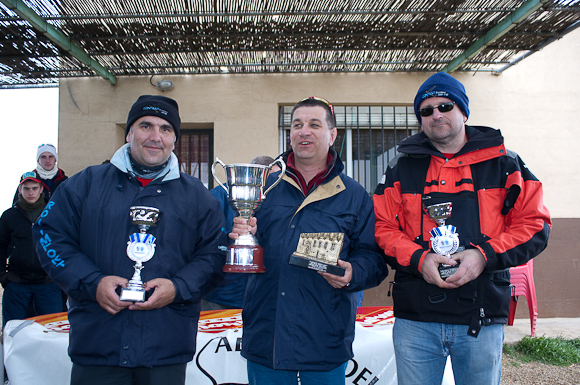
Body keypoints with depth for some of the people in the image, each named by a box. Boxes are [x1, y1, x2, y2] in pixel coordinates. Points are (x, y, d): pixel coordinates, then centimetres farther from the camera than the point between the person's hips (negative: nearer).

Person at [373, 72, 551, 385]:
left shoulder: (503, 164, 7)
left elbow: (535, 225, 2)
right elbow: (381, 228, 4)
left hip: (483, 321, 0)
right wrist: (419, 259, -13)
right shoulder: (402, 168, 8)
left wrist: (485, 255, -12)